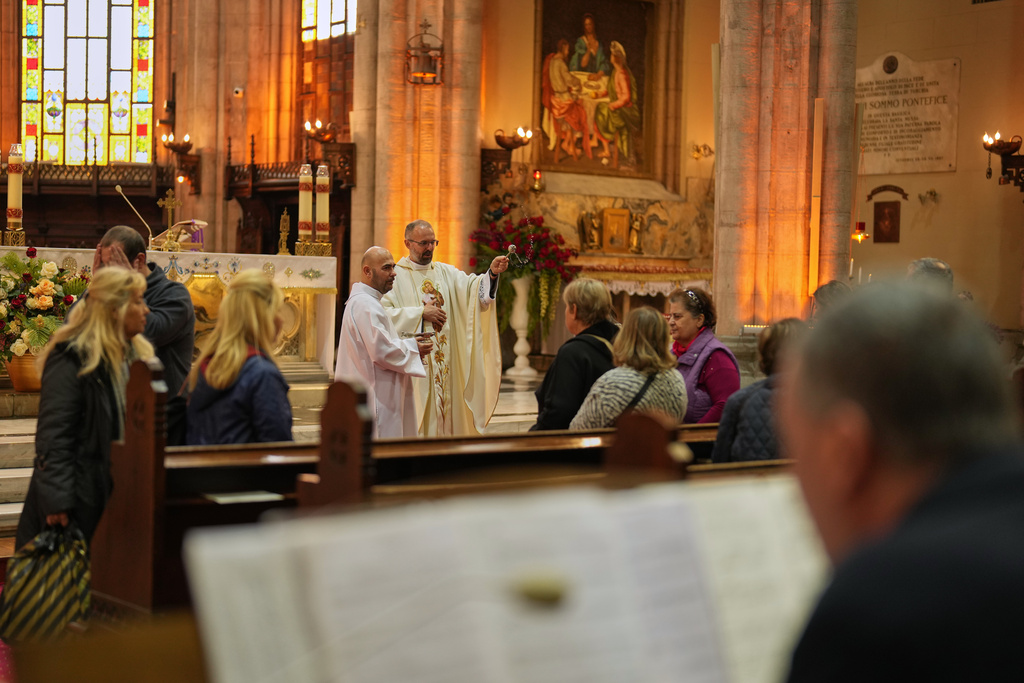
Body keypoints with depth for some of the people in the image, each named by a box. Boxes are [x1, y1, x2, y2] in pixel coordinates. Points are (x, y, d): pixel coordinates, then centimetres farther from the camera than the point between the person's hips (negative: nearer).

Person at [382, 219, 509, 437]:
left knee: (446, 409, 4)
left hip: (446, 363, 5)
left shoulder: (446, 272, 13)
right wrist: (421, 313, -14)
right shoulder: (395, 275, -1)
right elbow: (384, 312, -12)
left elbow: (474, 287, -2)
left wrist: (492, 273, -22)